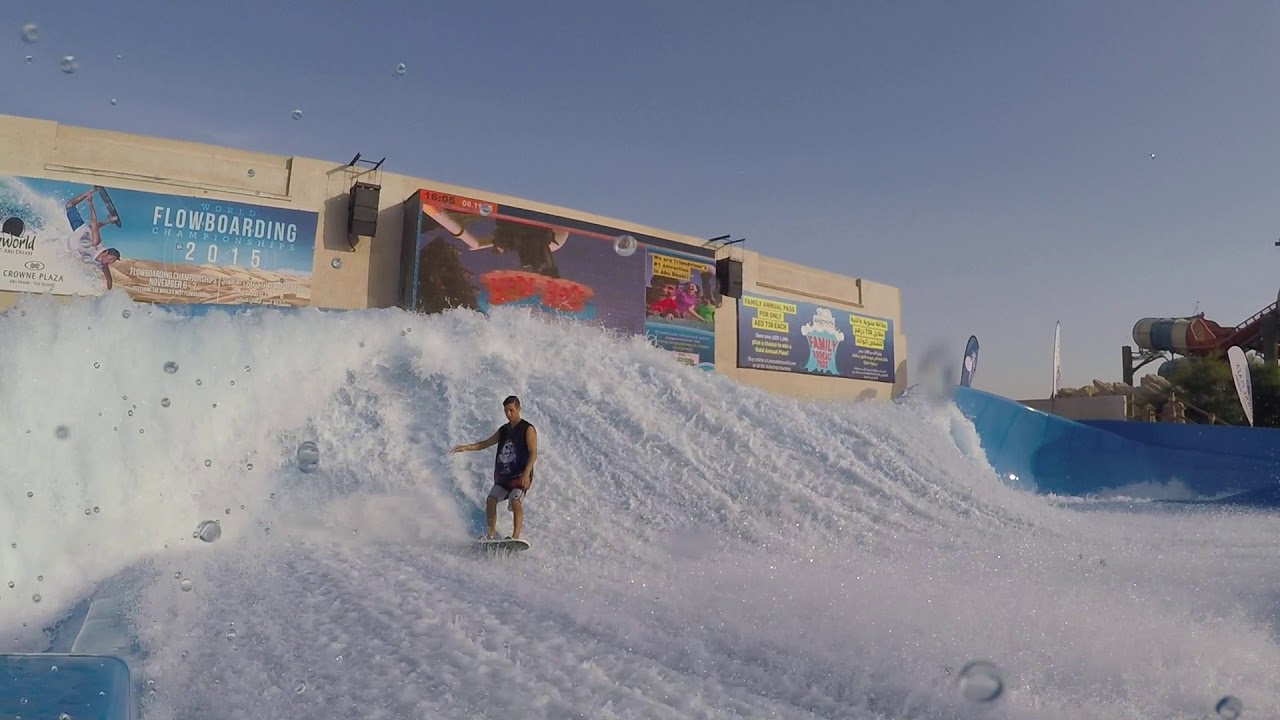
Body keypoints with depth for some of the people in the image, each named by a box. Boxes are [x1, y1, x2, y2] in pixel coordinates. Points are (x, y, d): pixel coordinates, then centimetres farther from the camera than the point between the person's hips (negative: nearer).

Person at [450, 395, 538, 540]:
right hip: (503, 476, 6)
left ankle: (516, 536, -27)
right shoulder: (503, 430, 14)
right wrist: (466, 447, 5)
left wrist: (526, 473, -27)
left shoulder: (528, 429, -6)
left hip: (520, 476, -6)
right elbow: (485, 443, 19)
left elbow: (533, 453, -15)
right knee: (491, 500, -8)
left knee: (515, 502, -24)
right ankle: (491, 533, 4)